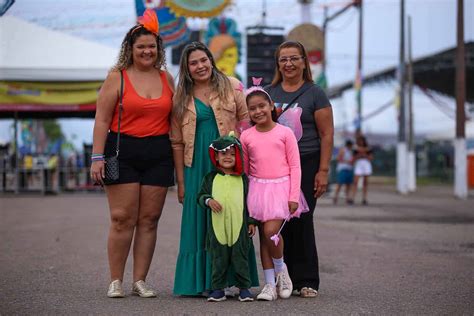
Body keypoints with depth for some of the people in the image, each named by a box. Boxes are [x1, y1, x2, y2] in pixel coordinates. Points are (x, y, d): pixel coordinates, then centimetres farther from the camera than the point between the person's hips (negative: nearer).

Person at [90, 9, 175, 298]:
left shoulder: (167, 78, 12)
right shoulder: (117, 77, 2)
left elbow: (174, 119, 16)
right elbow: (102, 120, -2)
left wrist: (178, 157, 10)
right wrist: (98, 157, -10)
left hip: (158, 155, 3)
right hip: (123, 152, -3)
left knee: (149, 220, 3)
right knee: (122, 218, -5)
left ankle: (140, 281, 10)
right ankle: (115, 281, 4)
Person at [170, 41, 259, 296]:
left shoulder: (231, 86, 4)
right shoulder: (181, 98, 8)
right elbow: (177, 143, 8)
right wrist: (181, 181, 4)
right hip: (197, 167, 1)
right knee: (200, 224, 1)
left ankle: (238, 280, 6)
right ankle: (202, 282, 8)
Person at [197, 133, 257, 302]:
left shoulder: (242, 178, 7)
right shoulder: (210, 178, 7)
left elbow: (249, 201, 9)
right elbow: (200, 196, 9)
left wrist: (252, 221, 6)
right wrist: (208, 201, -12)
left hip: (239, 225, 0)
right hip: (217, 226, 1)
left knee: (241, 257, 2)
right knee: (218, 258, 3)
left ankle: (244, 287, 11)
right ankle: (218, 289, 11)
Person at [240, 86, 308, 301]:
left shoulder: (285, 133, -1)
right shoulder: (246, 136, 6)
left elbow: (295, 166, -1)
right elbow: (244, 170, 14)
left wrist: (294, 196, -7)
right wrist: (242, 198, 11)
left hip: (281, 187, -3)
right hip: (257, 189, 3)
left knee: (271, 232, -18)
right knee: (263, 236, 5)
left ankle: (281, 269, 9)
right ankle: (270, 284, 11)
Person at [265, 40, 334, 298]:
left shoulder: (314, 94, 3)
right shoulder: (269, 93, 13)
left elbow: (327, 134, -1)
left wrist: (323, 170, -8)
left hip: (305, 164, -3)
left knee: (301, 221, -6)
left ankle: (306, 281, 3)